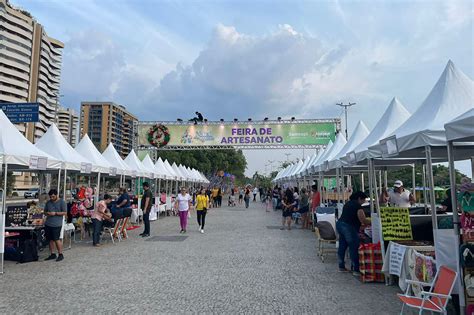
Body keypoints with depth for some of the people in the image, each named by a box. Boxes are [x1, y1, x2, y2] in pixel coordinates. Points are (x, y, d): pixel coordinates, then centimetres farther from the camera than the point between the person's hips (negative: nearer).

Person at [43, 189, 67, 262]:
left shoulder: (62, 202, -3)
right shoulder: (48, 202, 15)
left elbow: (65, 212, -6)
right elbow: (45, 212, 21)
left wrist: (55, 213, -15)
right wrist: (47, 213, -2)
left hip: (56, 224, -6)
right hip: (48, 224, 6)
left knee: (56, 239, -7)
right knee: (50, 240, 9)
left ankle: (60, 254, 3)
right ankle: (52, 254, 19)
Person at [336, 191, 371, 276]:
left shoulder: (348, 203, 18)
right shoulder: (357, 206, -8)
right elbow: (363, 220, -10)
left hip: (339, 224, 9)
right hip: (348, 228, -9)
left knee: (342, 246, 13)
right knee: (354, 248, -3)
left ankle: (341, 267, 21)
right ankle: (356, 270, 1)